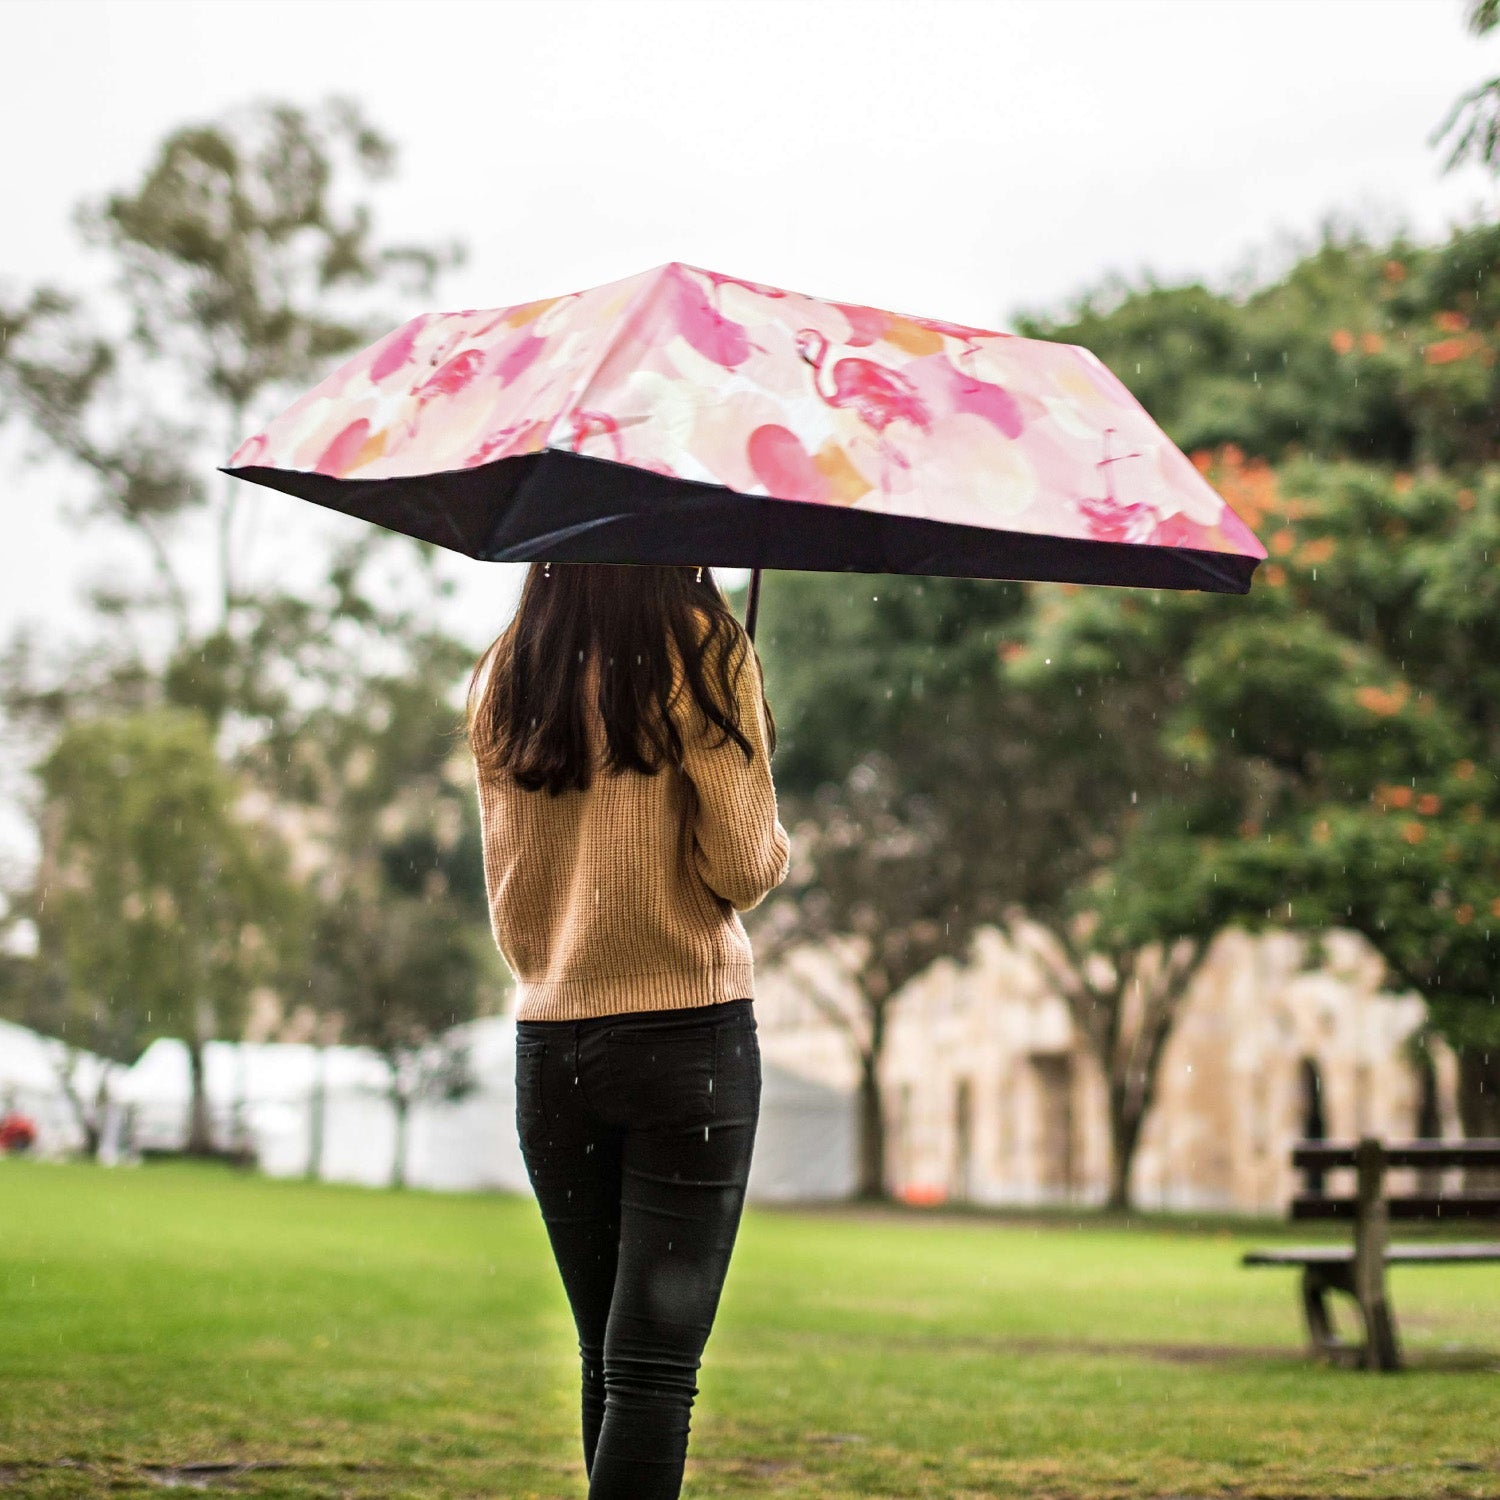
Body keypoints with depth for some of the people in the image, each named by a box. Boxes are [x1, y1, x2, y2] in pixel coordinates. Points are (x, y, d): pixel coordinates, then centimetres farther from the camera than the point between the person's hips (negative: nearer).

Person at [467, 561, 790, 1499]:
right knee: (655, 1365, -5)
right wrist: (775, 844, 12)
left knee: (605, 1360, 14)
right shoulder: (703, 654, -6)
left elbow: (509, 894, 12)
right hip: (689, 1034, -5)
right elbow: (742, 868, -9)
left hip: (549, 1047, 5)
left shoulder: (503, 678, 8)